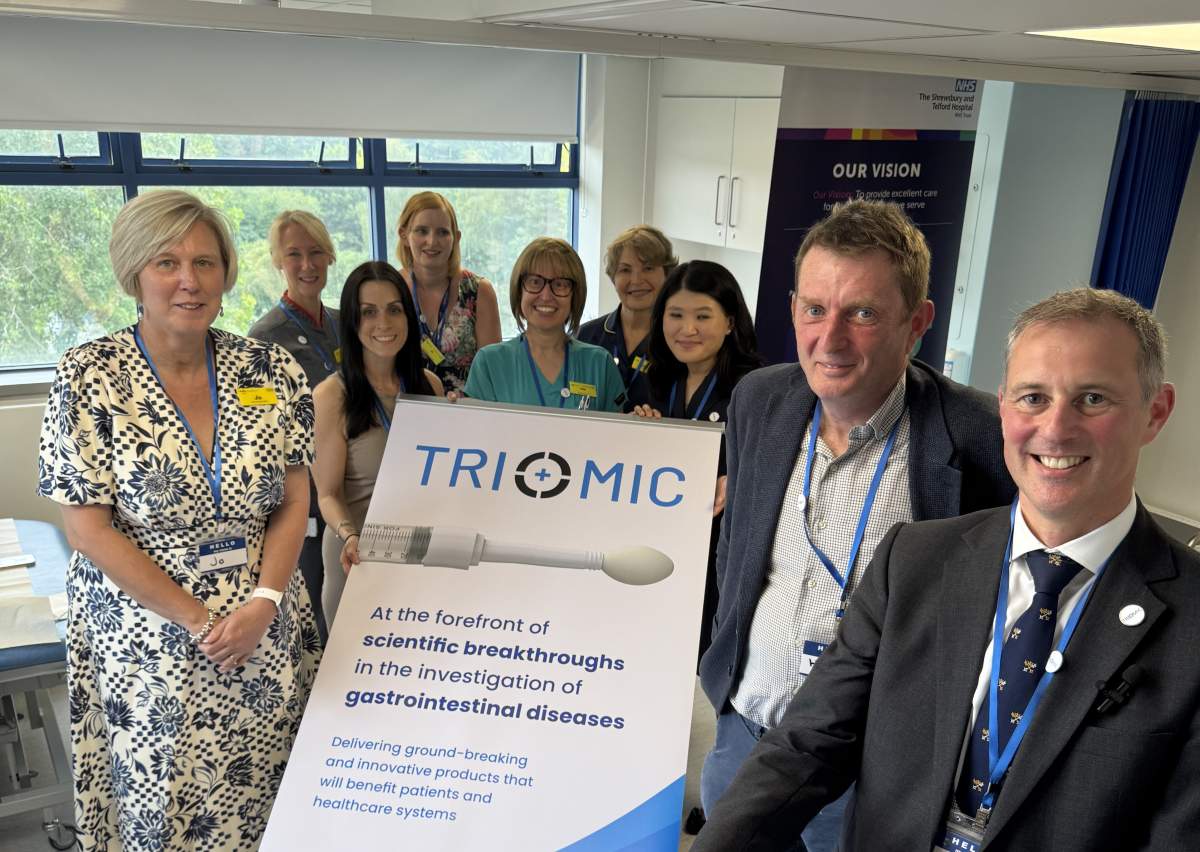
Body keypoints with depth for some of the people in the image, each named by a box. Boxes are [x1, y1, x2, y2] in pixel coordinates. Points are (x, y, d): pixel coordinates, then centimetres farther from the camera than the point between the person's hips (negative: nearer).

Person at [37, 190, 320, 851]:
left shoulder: (272, 371, -2)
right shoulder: (88, 377, -9)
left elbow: (294, 502, 1)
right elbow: (88, 529, -11)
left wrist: (261, 604, -13)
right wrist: (201, 622, -14)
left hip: (264, 632, 2)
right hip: (145, 641, -2)